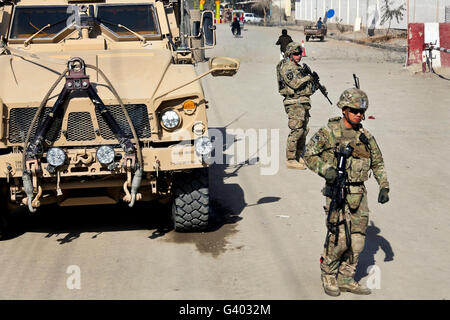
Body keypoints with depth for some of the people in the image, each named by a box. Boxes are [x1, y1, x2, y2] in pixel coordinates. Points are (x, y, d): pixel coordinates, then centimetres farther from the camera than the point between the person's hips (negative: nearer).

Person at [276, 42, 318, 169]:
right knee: (296, 131, -11)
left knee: (303, 131, 11)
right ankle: (291, 160, -7)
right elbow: (295, 84, -20)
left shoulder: (297, 67, 19)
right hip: (294, 103, -10)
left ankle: (299, 157, 19)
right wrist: (308, 77, -10)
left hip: (303, 103, 10)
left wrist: (315, 84, 7)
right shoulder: (286, 67, -10)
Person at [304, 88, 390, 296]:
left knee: (357, 240, 6)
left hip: (359, 193, 5)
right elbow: (309, 155, -4)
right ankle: (328, 276, 14)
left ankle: (346, 279, 20)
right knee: (339, 239, -9)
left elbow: (378, 164, 17)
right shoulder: (329, 133, -6)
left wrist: (384, 187, 6)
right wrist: (326, 169, -21)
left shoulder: (366, 136, 8)